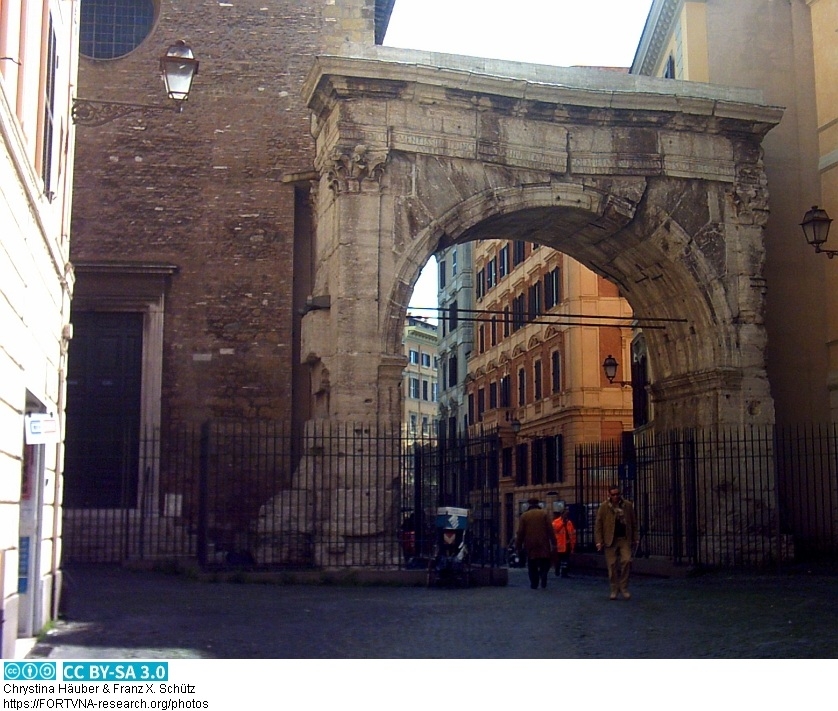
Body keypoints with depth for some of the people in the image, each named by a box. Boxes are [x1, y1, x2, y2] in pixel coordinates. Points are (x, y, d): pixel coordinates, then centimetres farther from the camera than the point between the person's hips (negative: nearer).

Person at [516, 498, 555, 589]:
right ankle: (543, 575, -17)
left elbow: (520, 533, 4)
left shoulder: (524, 516, 5)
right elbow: (550, 529, -3)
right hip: (543, 544, -1)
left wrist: (519, 546, 9)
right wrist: (553, 543, -1)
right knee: (545, 564, 9)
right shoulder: (544, 514, 3)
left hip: (530, 545, 1)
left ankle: (534, 583, 2)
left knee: (532, 566, 9)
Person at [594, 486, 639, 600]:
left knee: (626, 560, -13)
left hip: (625, 539, 1)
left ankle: (624, 587, 2)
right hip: (610, 540, -1)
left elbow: (634, 523, 11)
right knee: (612, 565, 0)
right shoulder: (604, 507, 2)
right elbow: (598, 525, 1)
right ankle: (614, 590, 11)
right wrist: (599, 541, -6)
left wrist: (635, 539, 7)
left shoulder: (628, 505, 7)